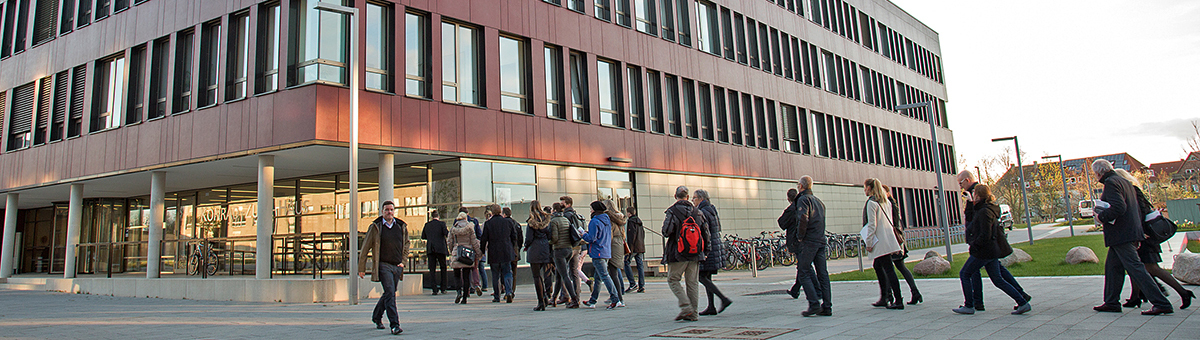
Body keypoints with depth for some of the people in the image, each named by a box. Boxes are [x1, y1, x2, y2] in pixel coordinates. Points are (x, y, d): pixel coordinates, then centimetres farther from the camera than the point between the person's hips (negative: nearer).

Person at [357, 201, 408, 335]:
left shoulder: (402, 227, 8)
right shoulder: (375, 227, -2)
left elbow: (406, 244, 22)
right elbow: (365, 248, 3)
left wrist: (403, 261, 11)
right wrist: (362, 268, 4)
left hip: (397, 267, 5)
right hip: (383, 265, -4)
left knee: (388, 294, 15)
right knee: (390, 293, -15)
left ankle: (376, 317, 38)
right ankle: (394, 325, -15)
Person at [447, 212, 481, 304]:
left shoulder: (453, 229, 5)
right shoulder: (470, 228, -1)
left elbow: (449, 242, 9)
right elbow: (474, 242, -1)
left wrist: (452, 252, 25)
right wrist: (477, 254, 6)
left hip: (456, 254, 1)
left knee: (457, 276, 12)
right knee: (466, 277, 3)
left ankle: (459, 292, -13)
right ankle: (464, 298, 2)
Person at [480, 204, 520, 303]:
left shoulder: (487, 223, -5)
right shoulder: (508, 222, 2)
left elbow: (484, 239, -1)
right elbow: (514, 237, 9)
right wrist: (513, 248, 22)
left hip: (493, 254, -1)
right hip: (506, 253, 1)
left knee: (495, 275, 8)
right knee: (507, 273, 5)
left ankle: (496, 297, 12)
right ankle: (509, 292, -15)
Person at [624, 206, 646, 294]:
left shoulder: (630, 221, -9)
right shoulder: (639, 221, 15)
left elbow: (632, 235, -16)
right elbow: (643, 233, 19)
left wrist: (630, 249, -16)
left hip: (634, 247, -8)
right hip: (641, 247, 8)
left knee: (626, 263, 0)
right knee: (640, 265, 7)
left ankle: (632, 284, -7)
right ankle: (641, 286, 5)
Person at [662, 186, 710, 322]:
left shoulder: (672, 211, -7)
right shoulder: (697, 211, 7)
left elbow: (666, 231, -18)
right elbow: (706, 232, 7)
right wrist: (704, 249, 18)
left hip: (678, 254, -4)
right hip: (695, 254, 5)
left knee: (673, 280, 6)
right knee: (693, 282, 9)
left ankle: (686, 307, -8)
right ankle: (693, 313, 10)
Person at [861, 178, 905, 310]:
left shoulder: (871, 203, -12)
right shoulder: (886, 201, 14)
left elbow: (872, 225, -16)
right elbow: (889, 221, 17)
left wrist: (868, 243, -12)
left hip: (880, 240, -9)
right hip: (889, 238, 9)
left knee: (888, 269, -7)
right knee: (877, 266, 18)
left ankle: (898, 300, -7)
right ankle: (884, 297, 21)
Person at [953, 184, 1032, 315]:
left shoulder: (984, 212, -19)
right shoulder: (991, 209, 11)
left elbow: (985, 235, -24)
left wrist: (973, 245, -13)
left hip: (983, 252, -9)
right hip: (993, 251, 9)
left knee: (964, 274, 2)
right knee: (997, 280, 13)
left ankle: (969, 306, 7)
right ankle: (1023, 303, 10)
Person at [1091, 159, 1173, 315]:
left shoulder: (1111, 183, -13)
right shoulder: (1124, 181, 17)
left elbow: (1119, 207, -26)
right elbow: (1138, 210, 19)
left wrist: (1101, 216, -12)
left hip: (1121, 235, -10)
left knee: (1135, 268, -9)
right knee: (1112, 266, 14)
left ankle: (1161, 304, -8)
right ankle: (1112, 302, 19)